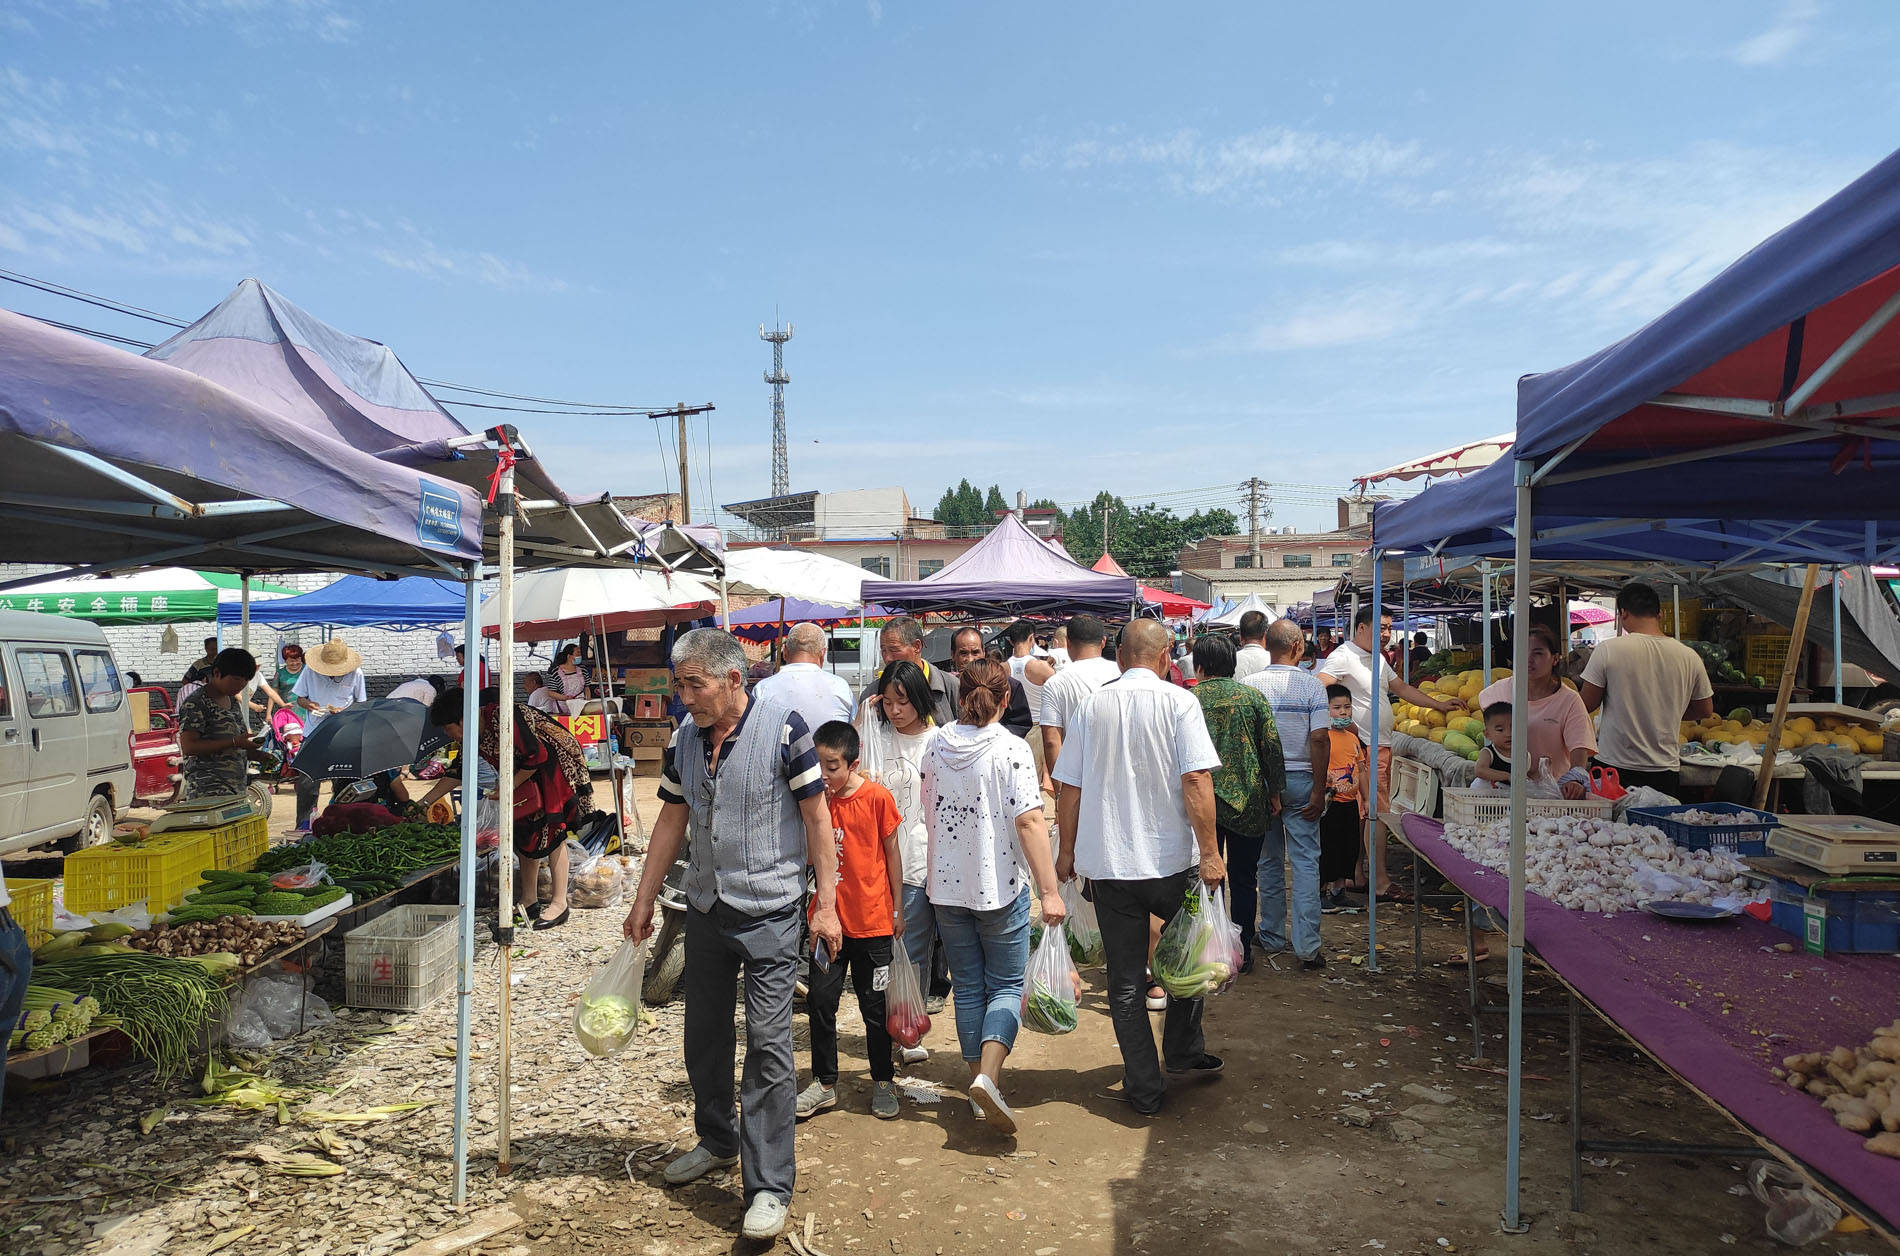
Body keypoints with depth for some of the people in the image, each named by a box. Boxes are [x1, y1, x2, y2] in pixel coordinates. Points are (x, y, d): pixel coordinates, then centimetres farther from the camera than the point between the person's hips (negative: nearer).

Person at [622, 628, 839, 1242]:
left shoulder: (782, 727, -14)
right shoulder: (683, 738, 3)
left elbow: (816, 817, -10)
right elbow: (671, 821, 12)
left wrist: (826, 902, -11)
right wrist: (643, 901, 14)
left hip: (769, 912, -6)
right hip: (704, 910, 6)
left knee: (768, 1042, -5)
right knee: (703, 1035, 17)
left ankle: (769, 1186, 5)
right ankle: (718, 1141, 39)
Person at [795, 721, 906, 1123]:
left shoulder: (877, 797, -12)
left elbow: (891, 853, -2)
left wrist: (897, 909, 1)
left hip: (872, 921, -3)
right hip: (827, 919, 3)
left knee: (874, 1005, 9)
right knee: (820, 1001, 6)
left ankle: (883, 1082, 26)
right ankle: (825, 1083, 22)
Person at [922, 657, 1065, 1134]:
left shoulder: (935, 748, 1)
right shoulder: (1011, 749, -13)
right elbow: (1029, 822, -19)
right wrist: (1049, 890, -17)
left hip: (946, 885, 4)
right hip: (1001, 886, -4)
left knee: (967, 988, 15)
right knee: (1006, 986, 6)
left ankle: (979, 1081, 22)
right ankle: (988, 1076, -12)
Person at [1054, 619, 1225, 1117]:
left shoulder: (1092, 706, 2)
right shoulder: (1178, 702, -7)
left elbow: (1070, 789, 4)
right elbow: (1195, 782, -15)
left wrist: (1068, 851, 15)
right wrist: (1210, 852, -10)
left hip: (1108, 864, 2)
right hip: (1171, 860, -2)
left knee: (1125, 981, 10)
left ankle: (1144, 1089, 17)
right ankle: (1183, 1053, 30)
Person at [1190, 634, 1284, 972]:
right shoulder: (1253, 697, 0)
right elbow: (1272, 746, -2)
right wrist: (1275, 791, 7)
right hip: (1248, 803, 1)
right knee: (1243, 878, 11)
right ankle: (1242, 951, 15)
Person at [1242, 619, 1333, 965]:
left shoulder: (1248, 685, -3)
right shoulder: (1312, 686, -8)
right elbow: (1319, 740, -12)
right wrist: (1319, 792, -7)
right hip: (1299, 780, -2)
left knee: (1269, 860, 13)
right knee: (1305, 862, 2)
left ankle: (1272, 937, 22)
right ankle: (1307, 946, -2)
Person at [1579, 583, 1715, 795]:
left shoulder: (1607, 650, -11)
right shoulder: (1690, 657, 0)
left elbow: (1586, 705, -4)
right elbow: (1705, 711, 12)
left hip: (1615, 766, -3)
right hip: (1665, 771, 3)